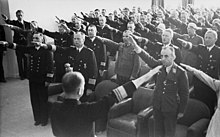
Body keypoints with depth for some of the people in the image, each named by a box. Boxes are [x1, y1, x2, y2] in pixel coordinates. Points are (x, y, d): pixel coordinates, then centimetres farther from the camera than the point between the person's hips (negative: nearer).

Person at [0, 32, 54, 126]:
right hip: (32, 79, 6)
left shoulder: (46, 51, -12)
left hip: (42, 80, -5)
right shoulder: (31, 49, 5)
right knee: (34, 100, 13)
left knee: (43, 100, 7)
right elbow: (18, 47, 6)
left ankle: (44, 119, 24)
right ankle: (37, 118, 29)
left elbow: (50, 66, -13)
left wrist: (48, 80, -14)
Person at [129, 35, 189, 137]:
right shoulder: (159, 65, -3)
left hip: (171, 109, -4)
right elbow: (149, 59, -17)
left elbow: (184, 93, -9)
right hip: (157, 106, 4)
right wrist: (136, 47, -31)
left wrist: (181, 111, -4)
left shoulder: (181, 72, -14)